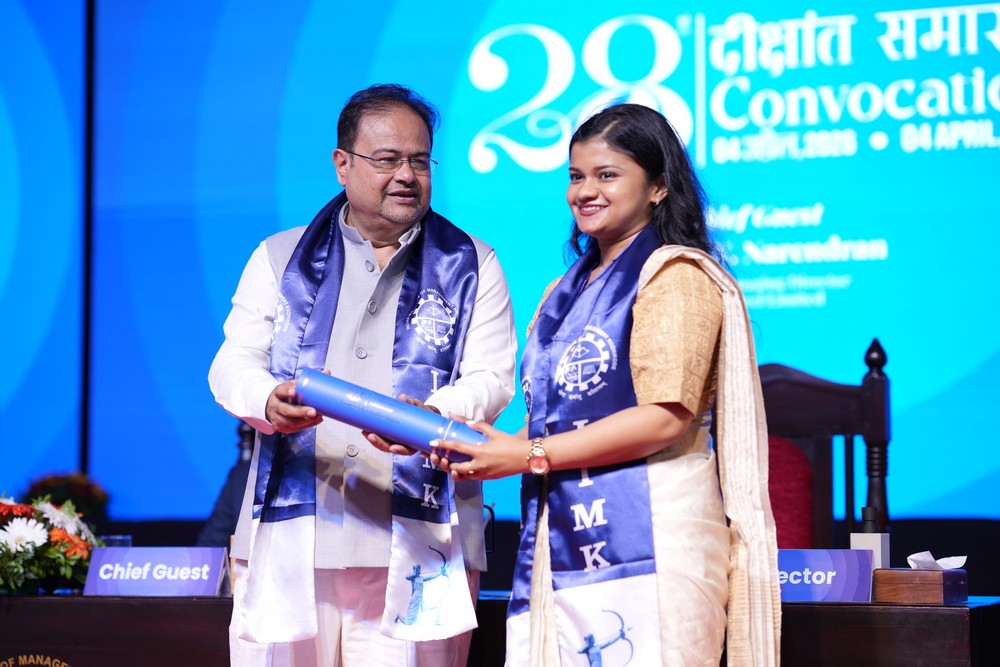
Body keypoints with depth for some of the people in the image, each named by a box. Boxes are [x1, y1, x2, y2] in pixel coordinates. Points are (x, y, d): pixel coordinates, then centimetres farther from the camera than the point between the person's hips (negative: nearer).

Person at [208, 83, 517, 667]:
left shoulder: (471, 267, 12)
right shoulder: (279, 259, 16)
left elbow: (492, 379, 3)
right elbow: (233, 365, 9)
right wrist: (270, 402, -16)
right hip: (291, 537, 1)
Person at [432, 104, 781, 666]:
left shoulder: (676, 276, -3)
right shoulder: (567, 293, 22)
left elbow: (665, 418, -14)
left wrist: (530, 455, -12)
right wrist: (482, 448, 2)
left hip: (643, 545, -7)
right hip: (561, 546, 7)